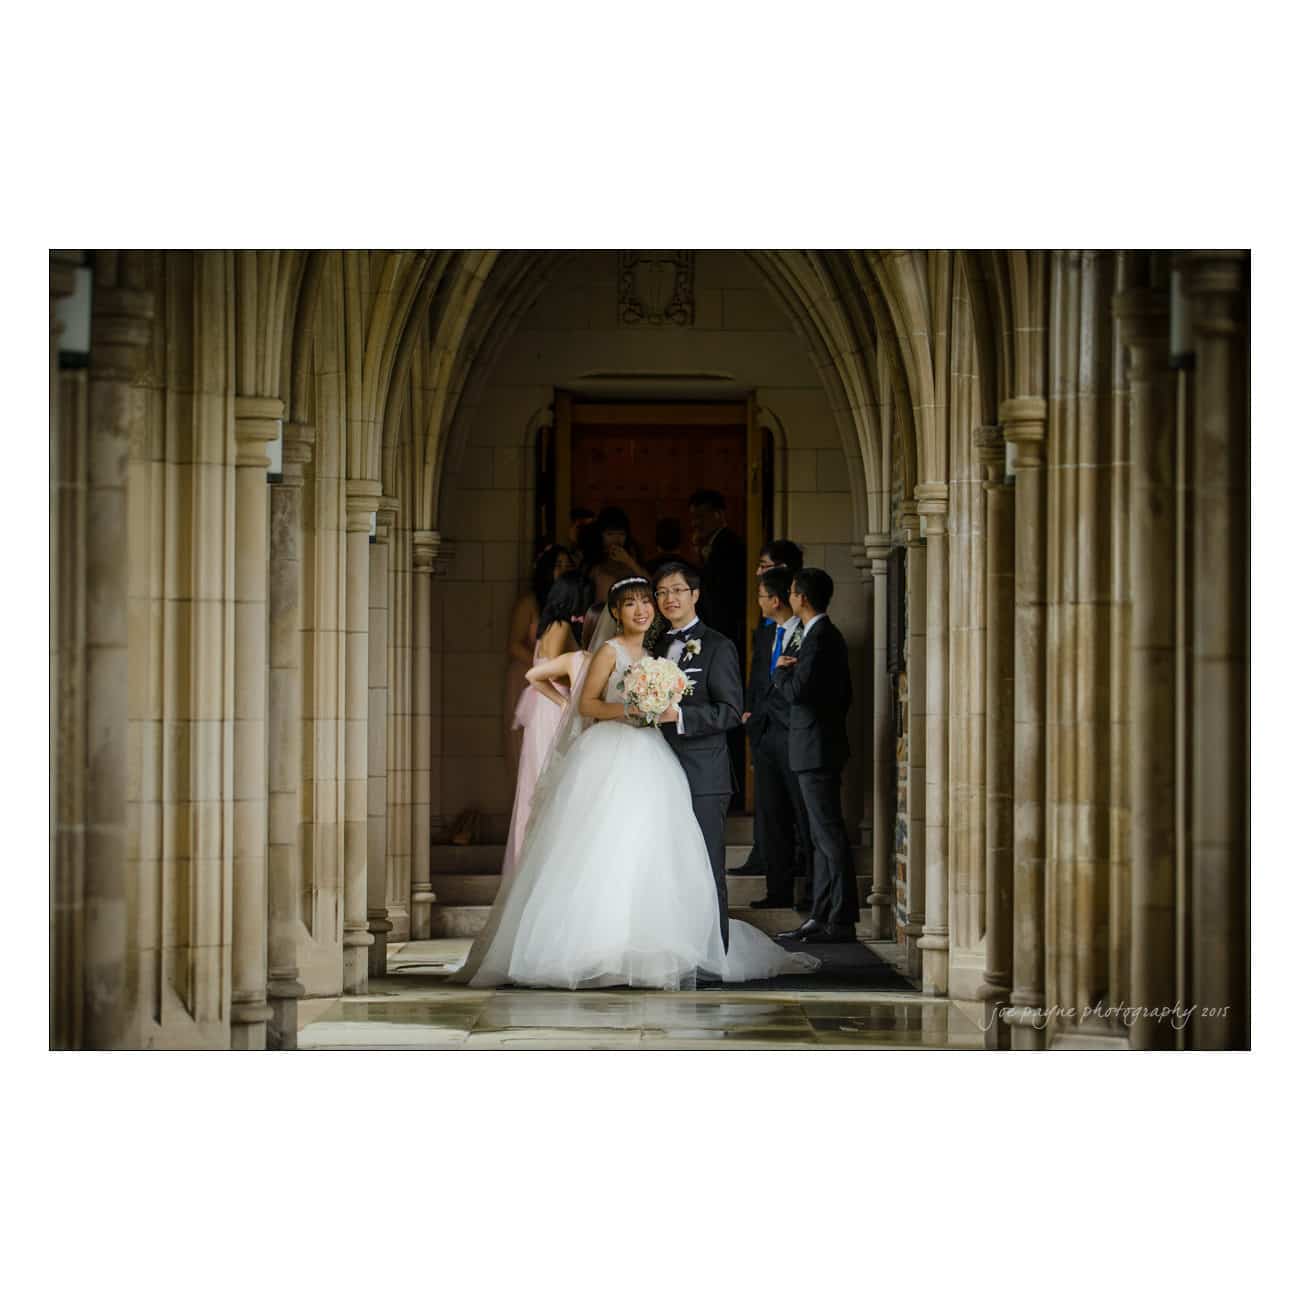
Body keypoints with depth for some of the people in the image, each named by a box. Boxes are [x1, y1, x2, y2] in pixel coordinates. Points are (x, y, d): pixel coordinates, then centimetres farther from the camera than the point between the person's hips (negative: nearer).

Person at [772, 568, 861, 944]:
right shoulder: (829, 635, 16)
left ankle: (842, 922, -9)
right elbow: (845, 693, 23)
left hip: (816, 750, -11)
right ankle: (822, 917, 15)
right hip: (819, 747, 11)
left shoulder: (819, 638, -16)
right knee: (822, 837, 12)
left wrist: (780, 671, -4)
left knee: (829, 834, -9)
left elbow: (796, 691, -22)